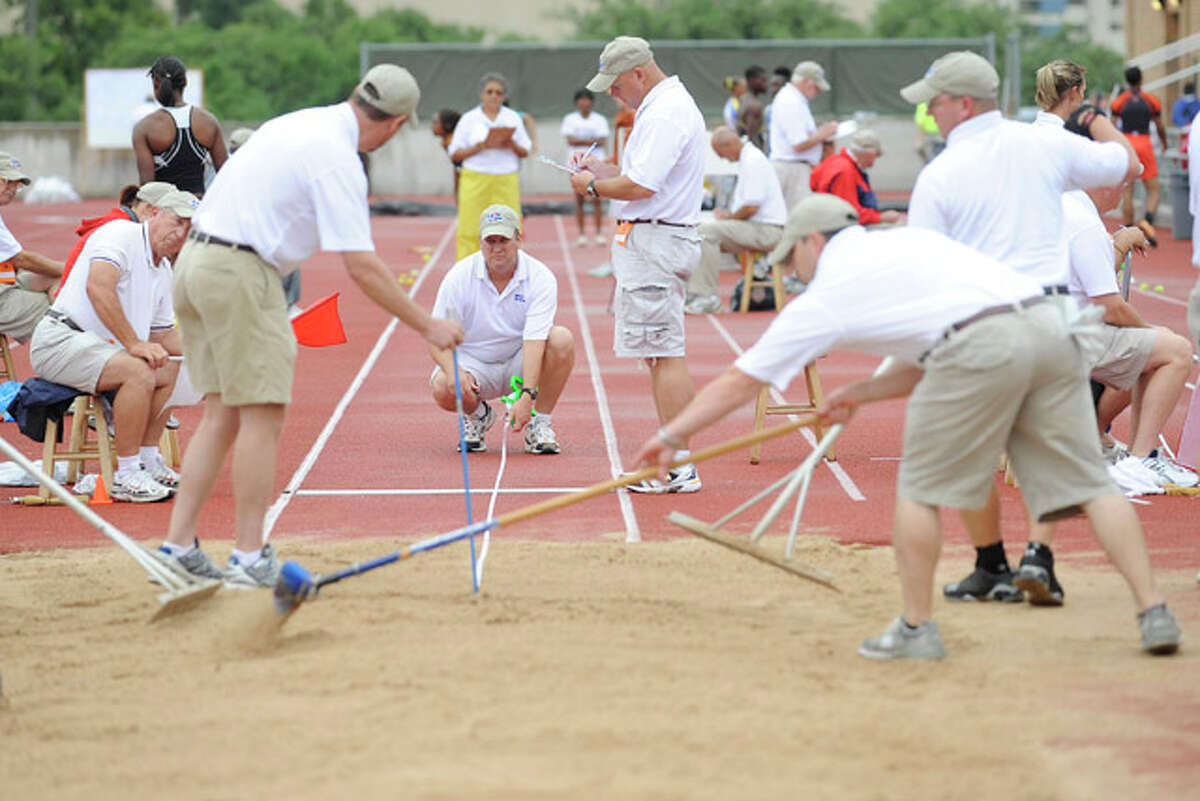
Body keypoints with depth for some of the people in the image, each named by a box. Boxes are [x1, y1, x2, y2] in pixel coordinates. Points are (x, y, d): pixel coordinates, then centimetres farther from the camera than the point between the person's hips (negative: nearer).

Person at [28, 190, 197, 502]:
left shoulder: (164, 271, 17)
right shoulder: (120, 234, -11)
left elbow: (162, 335, 24)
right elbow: (99, 288, -28)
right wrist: (134, 343, -27)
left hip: (100, 348, 10)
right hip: (61, 339, -10)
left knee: (170, 370, 11)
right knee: (138, 371, -29)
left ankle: (147, 461, 13)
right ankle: (126, 476, -22)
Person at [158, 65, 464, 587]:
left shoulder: (299, 123, 16)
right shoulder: (337, 160, -12)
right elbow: (362, 268, -15)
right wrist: (426, 326, -8)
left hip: (195, 258, 9)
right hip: (240, 271, -9)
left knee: (223, 414, 11)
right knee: (262, 415, -3)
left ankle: (177, 547, 7)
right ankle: (249, 559, -3)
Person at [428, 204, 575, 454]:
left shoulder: (540, 278, -17)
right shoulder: (459, 277, -13)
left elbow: (534, 341, -27)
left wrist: (527, 396, -40)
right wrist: (452, 370, -36)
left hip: (520, 364, 0)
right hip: (473, 361, 0)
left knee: (562, 339, -29)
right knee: (443, 388, -33)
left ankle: (540, 424, -11)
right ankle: (476, 415, 5)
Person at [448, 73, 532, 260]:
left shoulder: (513, 118, 13)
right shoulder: (469, 119, 7)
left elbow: (525, 152, 12)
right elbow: (455, 154, 3)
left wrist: (512, 145, -9)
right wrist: (480, 147, -12)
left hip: (506, 181, 2)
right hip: (476, 180, -2)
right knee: (470, 230, -7)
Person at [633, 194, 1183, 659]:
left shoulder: (827, 294, 15)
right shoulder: (906, 242, 34)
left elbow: (740, 382, 22)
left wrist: (673, 434, 31)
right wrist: (862, 393, 35)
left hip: (983, 344, -6)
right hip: (1048, 326, 7)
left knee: (920, 488, 10)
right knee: (1087, 482, 8)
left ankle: (916, 629, 14)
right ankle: (1153, 614, 1)